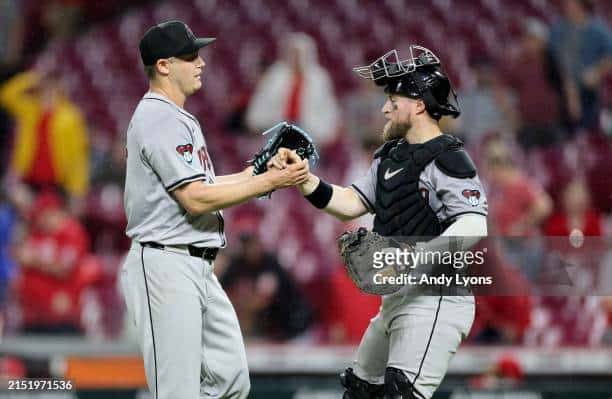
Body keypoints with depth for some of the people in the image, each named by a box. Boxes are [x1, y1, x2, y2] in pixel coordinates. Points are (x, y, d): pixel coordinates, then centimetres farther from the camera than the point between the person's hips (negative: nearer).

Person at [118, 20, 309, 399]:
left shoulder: (178, 118, 19)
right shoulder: (160, 119, -14)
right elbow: (195, 200, -20)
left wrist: (253, 173, 12)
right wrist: (270, 181, -15)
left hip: (198, 268, 10)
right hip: (167, 267, -10)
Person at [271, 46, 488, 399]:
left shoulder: (447, 158, -14)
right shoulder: (391, 156, 15)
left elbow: (473, 227, -25)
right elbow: (350, 203, 14)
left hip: (435, 301, -10)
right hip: (397, 298, 10)